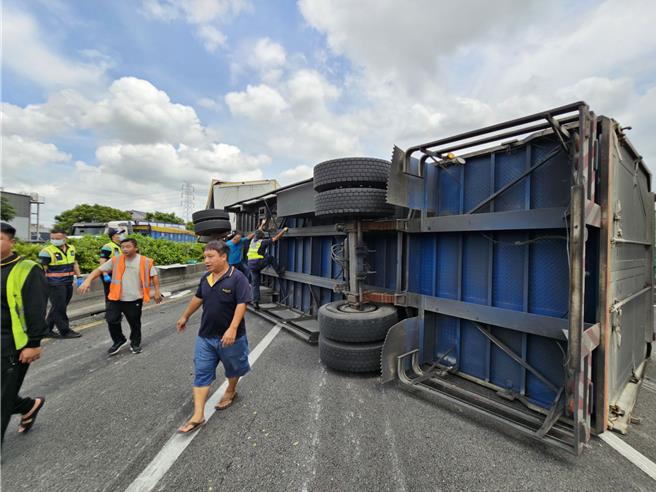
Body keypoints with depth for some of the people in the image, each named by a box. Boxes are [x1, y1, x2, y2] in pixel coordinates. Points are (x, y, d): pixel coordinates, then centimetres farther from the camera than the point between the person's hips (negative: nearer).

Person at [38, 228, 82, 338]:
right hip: (55, 285, -7)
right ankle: (65, 331, 8)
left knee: (57, 308, 15)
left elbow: (74, 263, 20)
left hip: (68, 284, 7)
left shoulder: (71, 249, 8)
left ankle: (47, 329, 27)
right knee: (59, 308, 0)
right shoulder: (47, 251, -12)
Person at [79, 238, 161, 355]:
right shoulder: (115, 260, -1)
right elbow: (99, 269, -1)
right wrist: (88, 280, -16)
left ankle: (135, 343, 34)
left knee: (135, 323, 10)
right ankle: (118, 340, 26)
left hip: (135, 299, -2)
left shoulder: (146, 262, -7)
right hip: (116, 298, 2)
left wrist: (157, 291, -7)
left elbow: (154, 276, -3)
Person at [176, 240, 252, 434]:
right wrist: (185, 317, 26)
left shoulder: (237, 278, -20)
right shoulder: (206, 278, 3)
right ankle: (198, 415, 16)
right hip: (205, 336, 6)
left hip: (230, 336, -5)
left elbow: (242, 304, -24)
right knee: (201, 374, 7)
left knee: (233, 368, 18)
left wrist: (232, 329, -32)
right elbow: (198, 298, 18)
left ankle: (230, 391, 46)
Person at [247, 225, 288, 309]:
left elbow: (258, 233, 34)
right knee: (270, 258, 18)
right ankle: (280, 272, 19)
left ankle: (255, 302, 8)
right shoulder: (263, 242, -6)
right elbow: (275, 238, -5)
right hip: (259, 263, -6)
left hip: (251, 264, 6)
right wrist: (284, 230, 5)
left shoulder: (253, 241, 13)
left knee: (255, 284, 10)